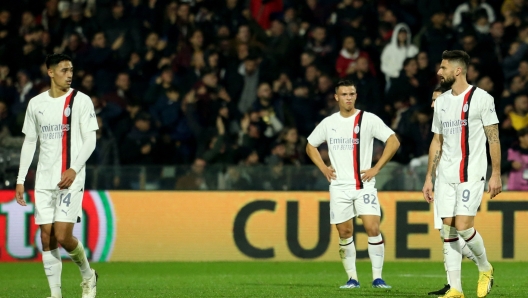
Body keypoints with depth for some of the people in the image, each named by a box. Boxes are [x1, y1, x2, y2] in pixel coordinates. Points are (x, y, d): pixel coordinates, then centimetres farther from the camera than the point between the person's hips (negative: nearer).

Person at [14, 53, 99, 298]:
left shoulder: (81, 101, -1)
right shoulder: (36, 103, 10)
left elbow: (90, 140, -4)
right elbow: (29, 142, 15)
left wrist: (74, 169, -18)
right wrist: (20, 179, 10)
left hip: (70, 178, -4)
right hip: (44, 180, 4)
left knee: (63, 236, -12)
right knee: (46, 237, 0)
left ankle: (88, 276, 13)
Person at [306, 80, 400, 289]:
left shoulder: (368, 120, -4)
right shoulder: (328, 123, 6)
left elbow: (393, 142, -5)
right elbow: (311, 146, 20)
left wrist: (376, 168, -9)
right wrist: (324, 168, 6)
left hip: (364, 184, -3)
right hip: (339, 187, 3)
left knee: (373, 228, -13)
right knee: (344, 233, 3)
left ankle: (377, 277, -7)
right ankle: (352, 278, 12)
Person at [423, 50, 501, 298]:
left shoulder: (481, 98, -6)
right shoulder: (441, 102, 12)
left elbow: (493, 138, -6)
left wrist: (496, 174, -11)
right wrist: (428, 178, 13)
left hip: (471, 174, -6)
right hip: (446, 176, 6)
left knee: (463, 226, -15)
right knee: (448, 231, 1)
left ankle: (485, 268, 12)